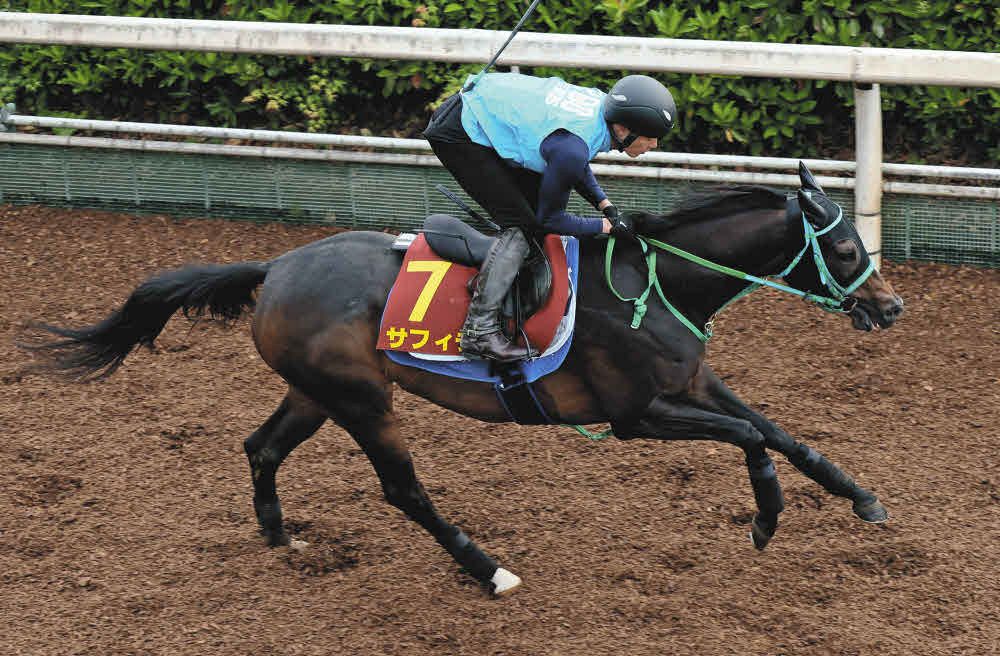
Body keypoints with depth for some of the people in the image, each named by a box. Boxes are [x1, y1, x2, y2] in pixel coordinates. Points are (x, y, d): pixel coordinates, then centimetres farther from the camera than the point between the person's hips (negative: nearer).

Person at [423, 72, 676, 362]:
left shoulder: (602, 102, -5)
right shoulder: (573, 147, -29)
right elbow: (550, 218, -14)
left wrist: (605, 204, 7)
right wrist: (607, 227, -7)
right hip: (458, 135, -10)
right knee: (522, 225, -12)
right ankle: (478, 331, -15)